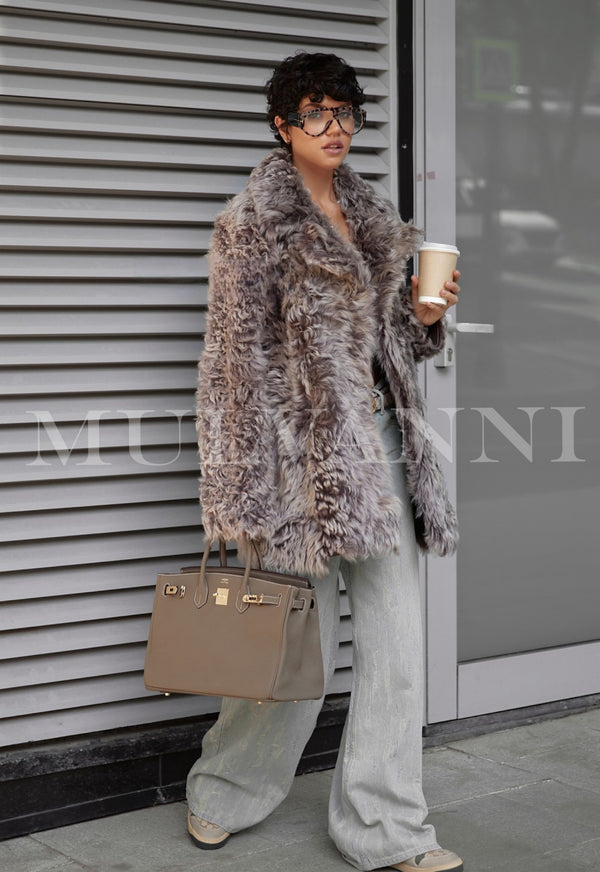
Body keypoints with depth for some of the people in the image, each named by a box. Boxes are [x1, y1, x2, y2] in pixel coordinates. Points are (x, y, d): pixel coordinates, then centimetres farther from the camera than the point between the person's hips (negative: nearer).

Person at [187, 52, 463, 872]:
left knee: (397, 639, 4)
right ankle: (223, 793, 27)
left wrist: (421, 314, 2)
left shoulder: (372, 219, 16)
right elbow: (237, 355, -10)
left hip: (378, 443, 7)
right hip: (304, 448, -6)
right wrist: (245, 490, -14)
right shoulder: (255, 220, -5)